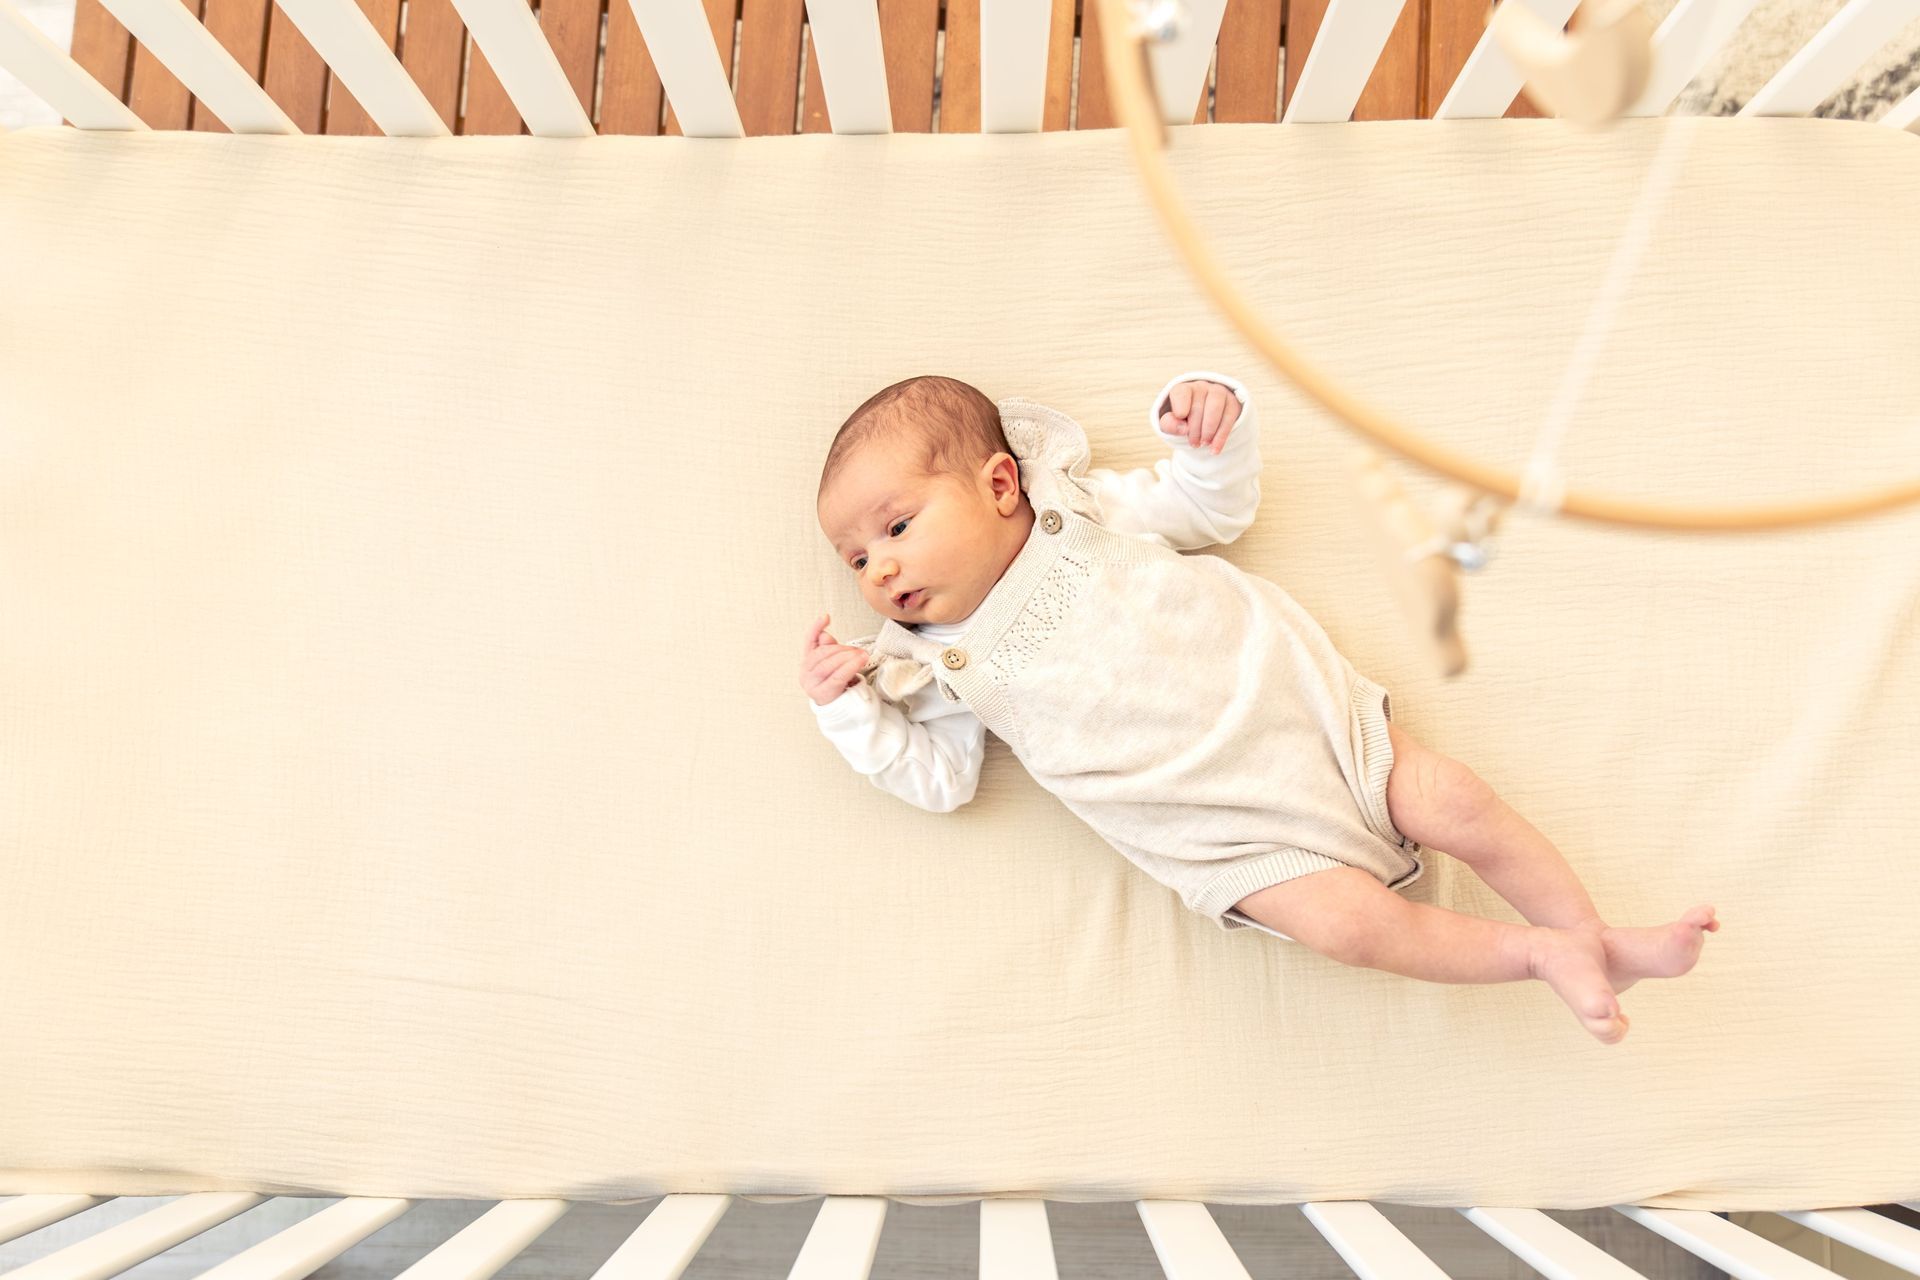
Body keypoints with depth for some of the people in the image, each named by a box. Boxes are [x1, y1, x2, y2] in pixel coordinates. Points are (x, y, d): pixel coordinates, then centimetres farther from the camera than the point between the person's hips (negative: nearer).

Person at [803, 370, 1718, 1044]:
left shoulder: (1084, 507, 3)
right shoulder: (941, 667, 4)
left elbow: (1217, 510, 11)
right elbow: (936, 779, 2)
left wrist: (1211, 427, -8)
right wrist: (844, 707, -7)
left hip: (1297, 706, 2)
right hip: (1224, 830, -1)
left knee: (1450, 803, -6)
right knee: (1347, 920, -19)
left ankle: (1596, 937, 15)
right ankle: (1535, 955, 2)